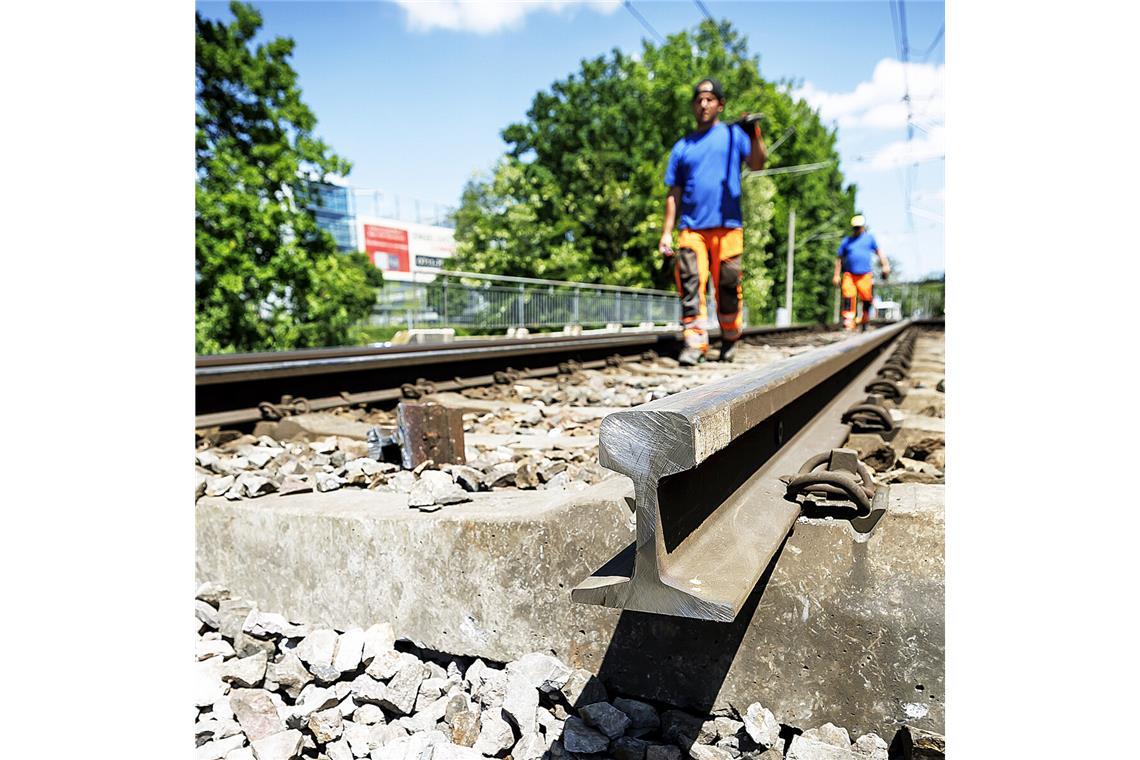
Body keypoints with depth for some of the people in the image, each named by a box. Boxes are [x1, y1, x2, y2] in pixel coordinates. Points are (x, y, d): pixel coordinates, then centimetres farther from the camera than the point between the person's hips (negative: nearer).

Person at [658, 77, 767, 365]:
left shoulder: (733, 134, 12)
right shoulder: (682, 147, 18)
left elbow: (757, 165, -3)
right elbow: (673, 194, 15)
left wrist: (754, 135, -20)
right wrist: (667, 232, 7)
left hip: (727, 226, -1)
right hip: (692, 228, 2)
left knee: (728, 287, 1)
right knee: (691, 285, -11)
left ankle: (729, 341, 17)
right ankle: (694, 344, -11)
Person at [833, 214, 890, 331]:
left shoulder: (869, 238, 12)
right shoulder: (846, 241, 13)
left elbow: (878, 251, 11)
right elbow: (839, 259, 14)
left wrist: (885, 265, -3)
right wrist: (836, 275, 9)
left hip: (865, 275, 0)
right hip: (849, 275, 0)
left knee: (867, 299, 2)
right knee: (848, 297, -16)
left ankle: (865, 322, 21)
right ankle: (848, 322, -18)